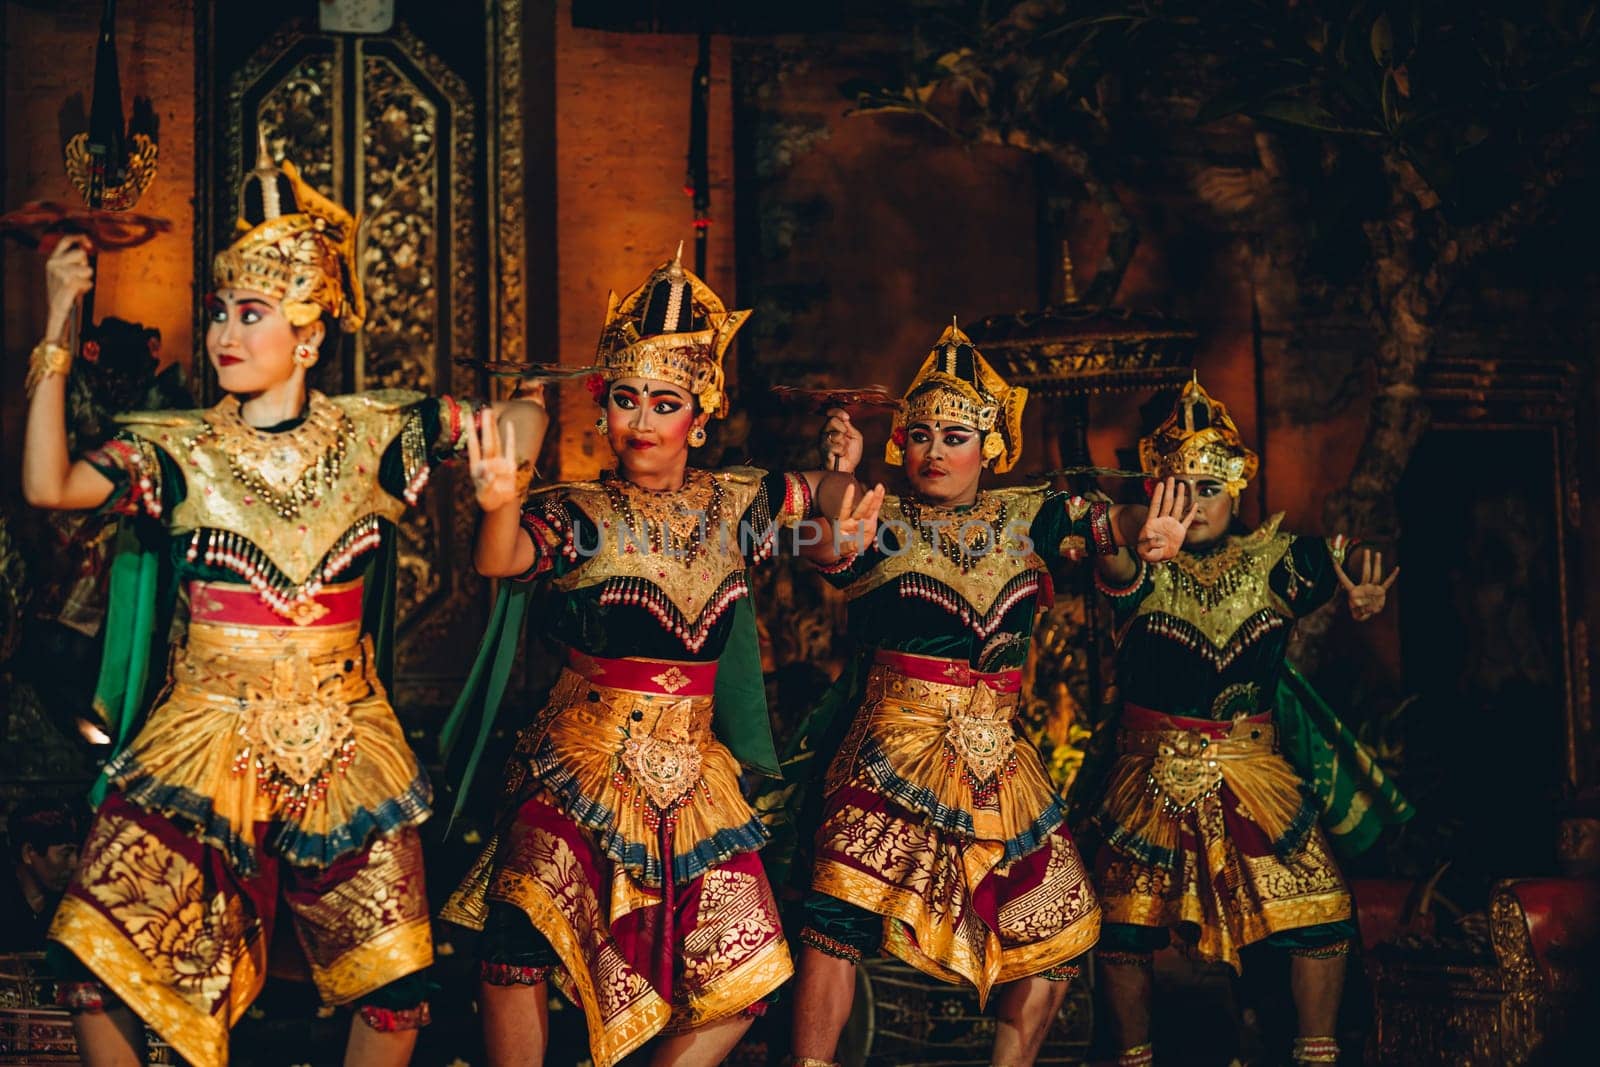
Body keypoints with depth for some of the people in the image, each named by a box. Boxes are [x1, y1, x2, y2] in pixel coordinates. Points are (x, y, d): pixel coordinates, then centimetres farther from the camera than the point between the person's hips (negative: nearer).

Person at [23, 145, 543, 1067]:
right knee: (97, 956, -10)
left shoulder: (371, 436, 3)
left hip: (340, 744, 1)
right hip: (207, 739, 0)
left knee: (395, 990, -1)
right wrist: (56, 339, -14)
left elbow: (519, 418, 9)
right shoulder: (179, 450, 1)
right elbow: (50, 486, -14)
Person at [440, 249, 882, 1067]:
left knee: (744, 977, 1)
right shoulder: (579, 515, -7)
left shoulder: (730, 503, 5)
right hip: (582, 762, -4)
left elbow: (822, 490, 19)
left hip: (694, 773, 4)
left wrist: (847, 506, -7)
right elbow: (503, 561, -26)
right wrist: (502, 502, -50)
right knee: (523, 937, -24)